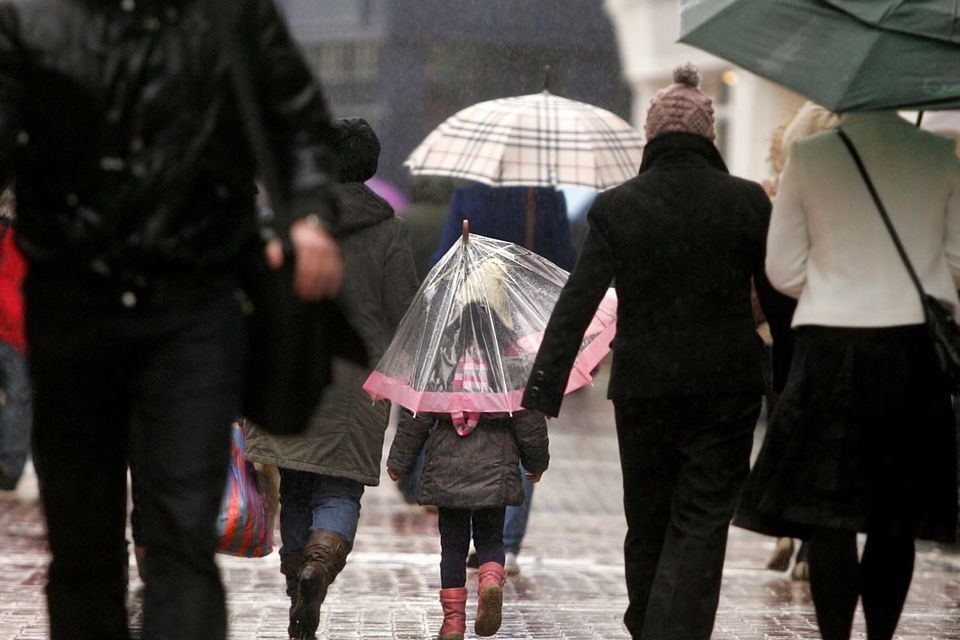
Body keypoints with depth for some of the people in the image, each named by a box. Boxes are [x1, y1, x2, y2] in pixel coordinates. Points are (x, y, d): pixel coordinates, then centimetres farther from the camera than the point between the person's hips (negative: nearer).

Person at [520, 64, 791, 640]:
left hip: (642, 391, 1)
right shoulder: (749, 202, -5)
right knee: (702, 524, 1)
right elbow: (778, 302, -1)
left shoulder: (615, 208, -4)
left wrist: (541, 398, -7)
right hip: (727, 389, -1)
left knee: (647, 522, 16)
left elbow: (576, 306, -8)